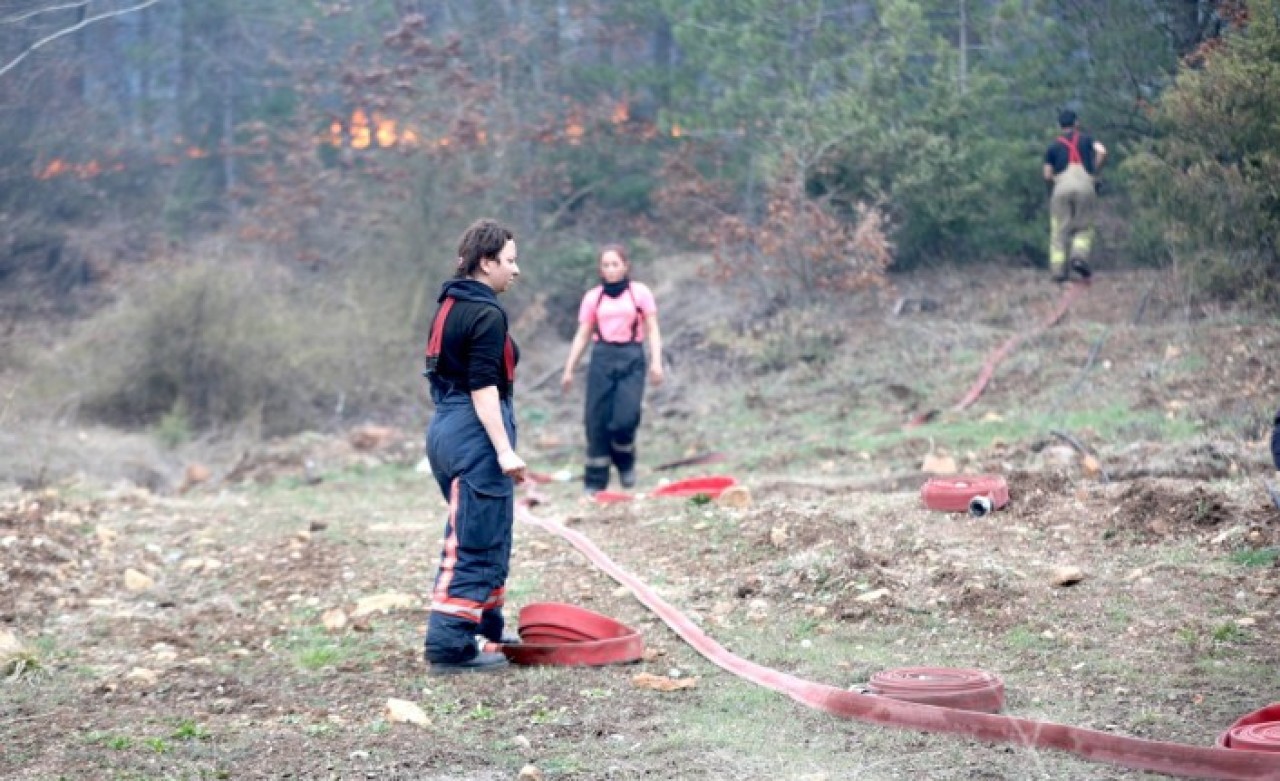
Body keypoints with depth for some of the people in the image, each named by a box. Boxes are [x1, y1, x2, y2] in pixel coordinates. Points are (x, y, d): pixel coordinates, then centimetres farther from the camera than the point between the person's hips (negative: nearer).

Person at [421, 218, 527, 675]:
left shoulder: (451, 306, 15)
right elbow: (483, 386, -20)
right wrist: (504, 450, -21)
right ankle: (451, 649, -5)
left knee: (481, 540, 20)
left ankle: (485, 631, 29)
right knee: (476, 546, -5)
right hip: (475, 436, -10)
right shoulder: (487, 314, -13)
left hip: (446, 429, 10)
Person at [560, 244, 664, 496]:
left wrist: (656, 362, -7)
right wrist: (569, 369, 6)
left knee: (625, 418, -17)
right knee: (597, 420, -3)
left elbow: (652, 330, 5)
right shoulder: (593, 297, 10)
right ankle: (594, 482, 4)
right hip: (602, 358, 2)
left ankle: (625, 463, 13)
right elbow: (582, 335, 12)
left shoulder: (640, 292, 6)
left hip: (631, 360, -2)